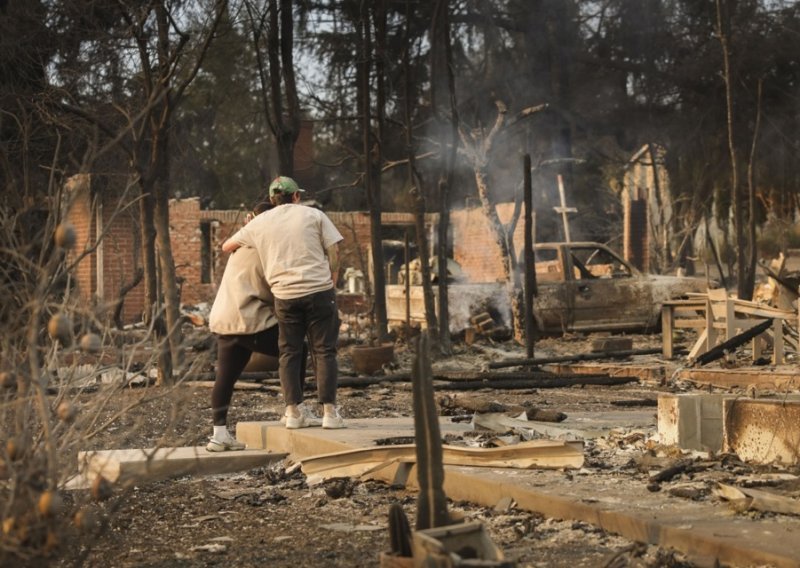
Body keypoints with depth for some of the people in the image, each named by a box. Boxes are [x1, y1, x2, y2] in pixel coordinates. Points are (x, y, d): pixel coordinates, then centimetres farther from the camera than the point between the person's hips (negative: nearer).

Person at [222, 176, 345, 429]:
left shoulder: (259, 223, 12)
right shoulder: (313, 215, 7)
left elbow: (226, 246, 22)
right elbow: (334, 250, 0)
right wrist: (332, 283, 9)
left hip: (285, 295, 2)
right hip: (319, 290, -1)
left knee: (289, 353, 11)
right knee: (324, 351, 3)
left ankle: (293, 411, 5)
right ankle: (329, 411, -1)